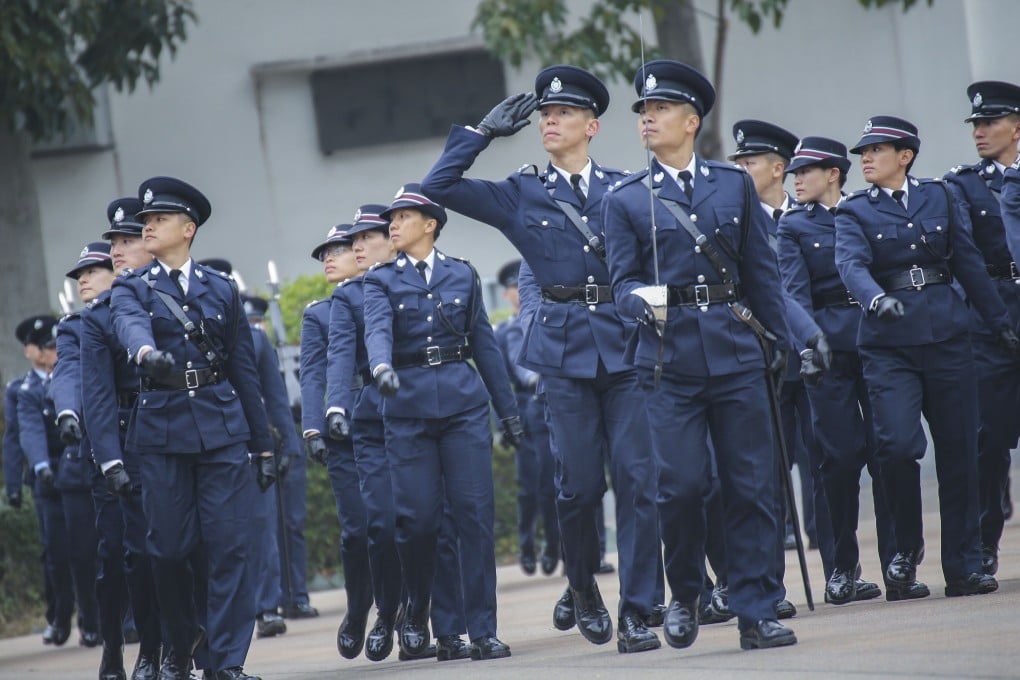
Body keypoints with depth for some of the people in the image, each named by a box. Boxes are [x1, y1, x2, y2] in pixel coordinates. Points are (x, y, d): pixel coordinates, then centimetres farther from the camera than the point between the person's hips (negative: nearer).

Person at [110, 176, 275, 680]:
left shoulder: (222, 289, 12)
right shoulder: (131, 289, 7)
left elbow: (244, 369, 12)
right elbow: (131, 324, -18)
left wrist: (263, 445, 10)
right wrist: (145, 350, -43)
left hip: (222, 426, 1)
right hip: (161, 429, 0)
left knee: (229, 543, -6)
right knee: (170, 548, 1)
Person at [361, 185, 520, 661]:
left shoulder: (462, 275, 10)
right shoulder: (382, 280, 6)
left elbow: (484, 345, 12)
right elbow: (377, 330, -13)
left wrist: (508, 410, 11)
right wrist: (381, 367, -35)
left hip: (463, 403, 1)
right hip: (408, 407, -1)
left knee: (475, 514, -5)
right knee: (417, 518, -3)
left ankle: (482, 631, -3)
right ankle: (416, 614, 21)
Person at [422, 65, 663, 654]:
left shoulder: (627, 189, 10)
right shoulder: (521, 196, 10)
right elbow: (438, 187, 3)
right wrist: (484, 131, 3)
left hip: (627, 345, 0)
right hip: (565, 350, 0)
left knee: (638, 479, -6)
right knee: (580, 484, -1)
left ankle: (638, 613, -1)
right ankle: (583, 588, 25)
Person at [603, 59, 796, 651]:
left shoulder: (735, 184, 11)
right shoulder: (626, 200, 7)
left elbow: (762, 270, 13)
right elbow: (623, 281, 3)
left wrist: (779, 342, 8)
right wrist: (644, 301, -20)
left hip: (736, 352, 1)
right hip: (669, 357, -1)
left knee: (753, 485, -1)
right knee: (682, 485, -8)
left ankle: (757, 613, 3)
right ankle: (686, 593, 16)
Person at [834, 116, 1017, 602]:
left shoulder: (938, 197, 11)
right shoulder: (854, 212, 3)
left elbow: (967, 261, 14)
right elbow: (851, 263, -15)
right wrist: (876, 299, -35)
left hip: (946, 336, 2)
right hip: (888, 343, -2)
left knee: (959, 449, 2)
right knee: (897, 444, -16)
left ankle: (964, 567, 9)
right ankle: (906, 549, 7)